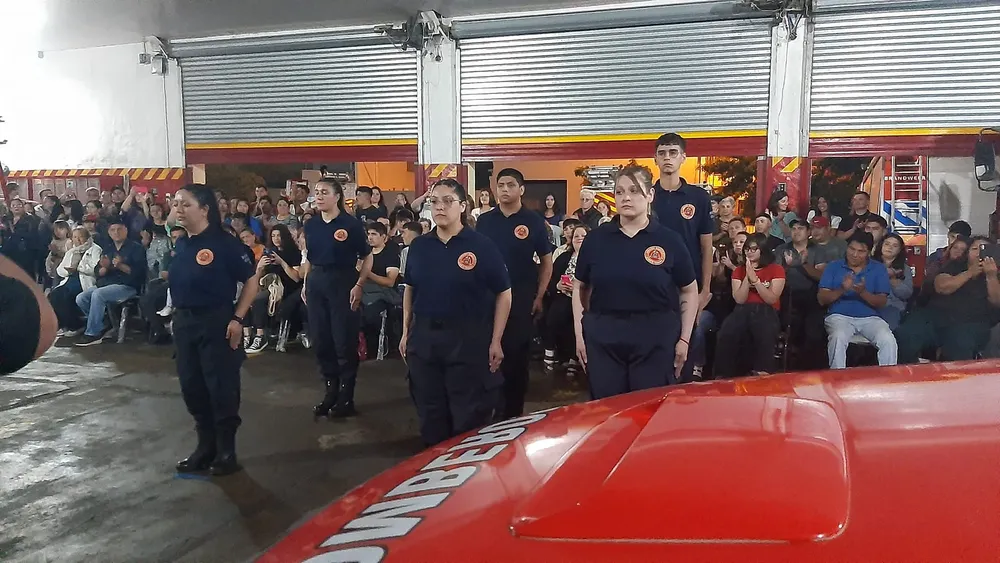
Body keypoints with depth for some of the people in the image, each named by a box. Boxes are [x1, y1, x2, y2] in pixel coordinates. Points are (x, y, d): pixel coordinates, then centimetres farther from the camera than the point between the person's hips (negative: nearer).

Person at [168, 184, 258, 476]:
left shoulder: (224, 243, -12)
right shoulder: (180, 244, 8)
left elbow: (251, 280, -11)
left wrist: (237, 318, -16)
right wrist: (178, 316, 9)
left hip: (216, 322, -7)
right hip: (184, 323, 7)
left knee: (222, 388, 1)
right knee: (191, 387, 12)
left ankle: (226, 452, 14)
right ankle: (206, 447, 28)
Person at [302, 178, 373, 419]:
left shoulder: (351, 224, -8)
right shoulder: (311, 225, 7)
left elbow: (367, 257, -5)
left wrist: (359, 285, -14)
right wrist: (306, 283, 11)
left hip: (342, 282, -5)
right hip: (316, 283, 5)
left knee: (345, 342, 0)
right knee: (321, 341, 9)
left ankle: (346, 397, 12)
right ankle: (331, 391, 23)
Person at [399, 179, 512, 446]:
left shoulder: (481, 245, -7)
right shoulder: (419, 246, 5)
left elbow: (503, 294, -4)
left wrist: (496, 341, -8)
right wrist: (406, 332, 12)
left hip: (468, 338, -4)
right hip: (424, 336, 4)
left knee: (469, 416, 5)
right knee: (430, 412, 14)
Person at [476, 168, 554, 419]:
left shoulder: (534, 221, -1)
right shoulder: (484, 220, 6)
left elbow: (546, 262, 3)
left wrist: (538, 297, -3)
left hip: (521, 298, -2)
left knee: (517, 356, 3)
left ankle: (513, 412, 15)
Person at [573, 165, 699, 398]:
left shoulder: (669, 240, -1)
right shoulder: (596, 238, 3)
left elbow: (689, 291, 6)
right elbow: (580, 287, 10)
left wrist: (684, 339, 0)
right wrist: (579, 332, 4)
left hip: (656, 340, -1)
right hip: (603, 338, 2)